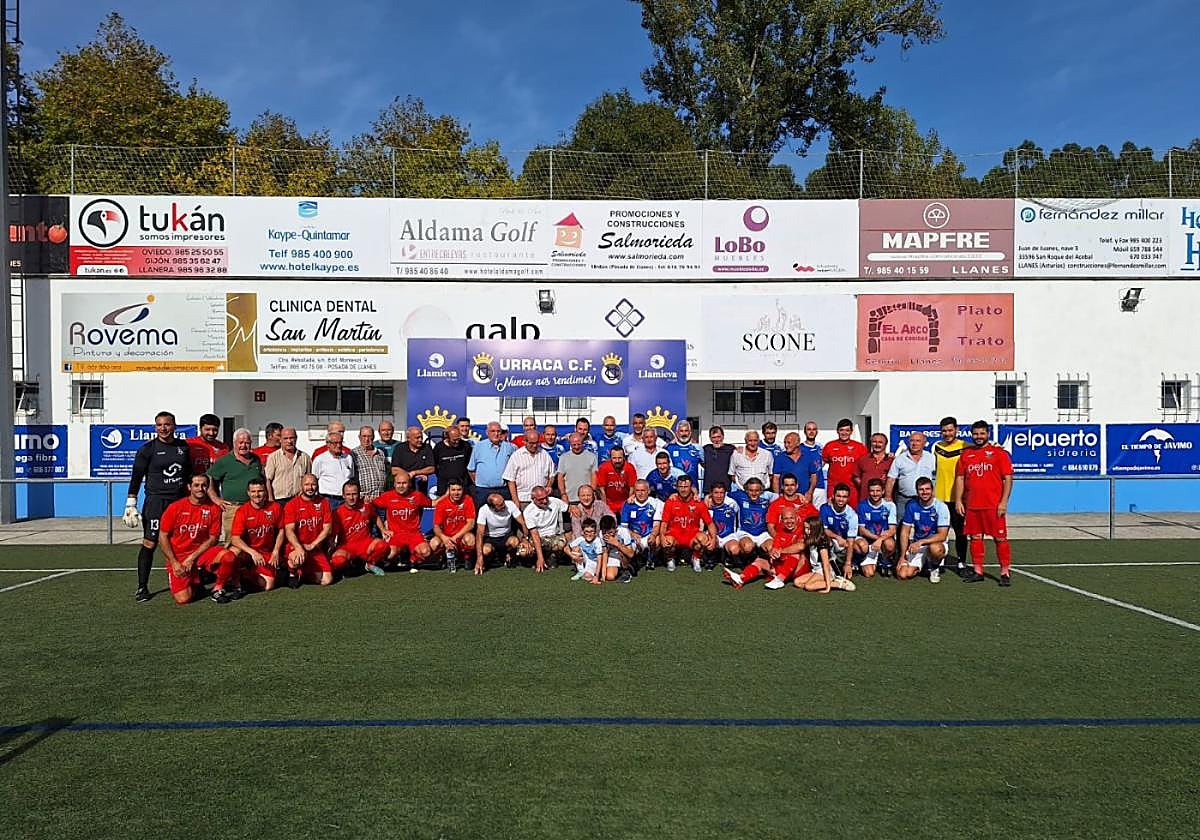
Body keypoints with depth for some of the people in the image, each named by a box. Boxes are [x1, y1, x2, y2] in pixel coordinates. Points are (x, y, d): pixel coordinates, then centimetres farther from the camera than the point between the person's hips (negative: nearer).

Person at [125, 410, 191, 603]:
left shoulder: (183, 446, 11)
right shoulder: (147, 449, -3)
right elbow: (136, 477, -2)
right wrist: (130, 504, -7)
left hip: (181, 500, 4)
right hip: (156, 500, -4)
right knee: (150, 543, -7)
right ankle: (142, 587, -1)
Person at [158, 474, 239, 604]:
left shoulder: (213, 508, -3)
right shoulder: (175, 507, -7)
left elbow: (213, 538, -1)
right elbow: (163, 537, -2)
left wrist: (192, 558, -11)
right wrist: (174, 563, -9)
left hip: (202, 551, 2)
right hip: (178, 557, -1)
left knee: (229, 557, -29)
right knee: (183, 599, -18)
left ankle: (218, 589, -1)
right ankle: (194, 587, 20)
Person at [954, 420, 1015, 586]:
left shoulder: (999, 452, -1)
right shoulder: (966, 454, 11)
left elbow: (1008, 478, -4)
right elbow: (960, 478, 12)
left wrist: (1004, 502, -11)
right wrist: (958, 500, 4)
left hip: (993, 505, -4)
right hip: (971, 505, 4)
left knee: (1000, 538, -1)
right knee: (975, 538, 9)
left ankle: (1005, 572, 6)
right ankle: (978, 571, 18)